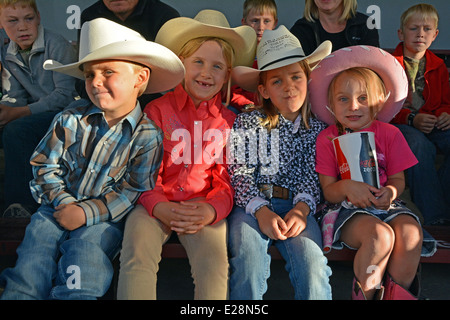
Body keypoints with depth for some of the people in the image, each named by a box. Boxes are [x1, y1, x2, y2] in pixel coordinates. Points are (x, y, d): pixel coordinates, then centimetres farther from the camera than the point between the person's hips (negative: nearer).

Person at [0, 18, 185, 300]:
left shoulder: (148, 134, -10)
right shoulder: (71, 120, 2)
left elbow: (133, 191, -12)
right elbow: (45, 164, 4)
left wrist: (87, 212, -18)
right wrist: (62, 201, -12)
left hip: (105, 218, -3)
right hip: (57, 208, 4)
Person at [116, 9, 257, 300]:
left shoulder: (230, 120, 8)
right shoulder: (157, 110, 6)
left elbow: (227, 181, 6)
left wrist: (211, 210, -17)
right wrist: (159, 207, -17)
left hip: (204, 208, 1)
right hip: (157, 205, 0)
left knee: (214, 259, -26)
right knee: (137, 251, -28)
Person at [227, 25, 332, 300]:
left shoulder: (317, 128, 10)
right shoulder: (247, 123, 4)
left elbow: (311, 175, 4)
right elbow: (239, 173, -3)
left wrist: (301, 209, -15)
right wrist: (261, 211, -18)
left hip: (296, 207, 1)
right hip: (252, 205, -1)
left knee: (311, 259, -25)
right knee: (248, 257, -26)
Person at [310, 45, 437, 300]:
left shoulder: (389, 133, 7)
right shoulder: (327, 138, 2)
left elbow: (398, 179, 7)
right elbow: (328, 191, -1)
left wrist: (391, 191, -18)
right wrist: (346, 187, -24)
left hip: (385, 204, 3)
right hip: (349, 209, -2)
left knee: (411, 233, -29)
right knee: (380, 235, -32)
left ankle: (397, 293, -8)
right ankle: (365, 292, -7)